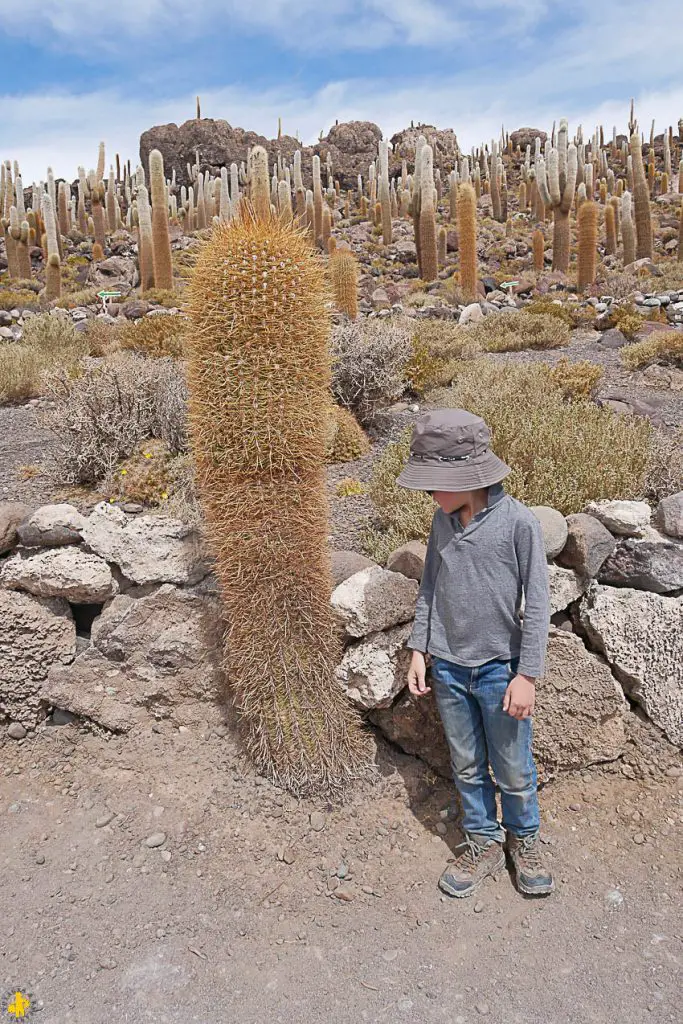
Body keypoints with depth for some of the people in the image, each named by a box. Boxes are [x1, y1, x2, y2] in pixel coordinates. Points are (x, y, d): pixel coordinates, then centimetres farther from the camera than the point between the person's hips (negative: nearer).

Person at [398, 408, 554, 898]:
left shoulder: (519, 522, -16)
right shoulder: (442, 521, -1)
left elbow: (538, 603, -11)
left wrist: (527, 675, -11)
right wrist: (419, 649, 7)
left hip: (499, 669, -4)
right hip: (448, 668, 4)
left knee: (513, 771, 13)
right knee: (467, 766, 17)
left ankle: (524, 838, 39)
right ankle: (483, 843, 38)